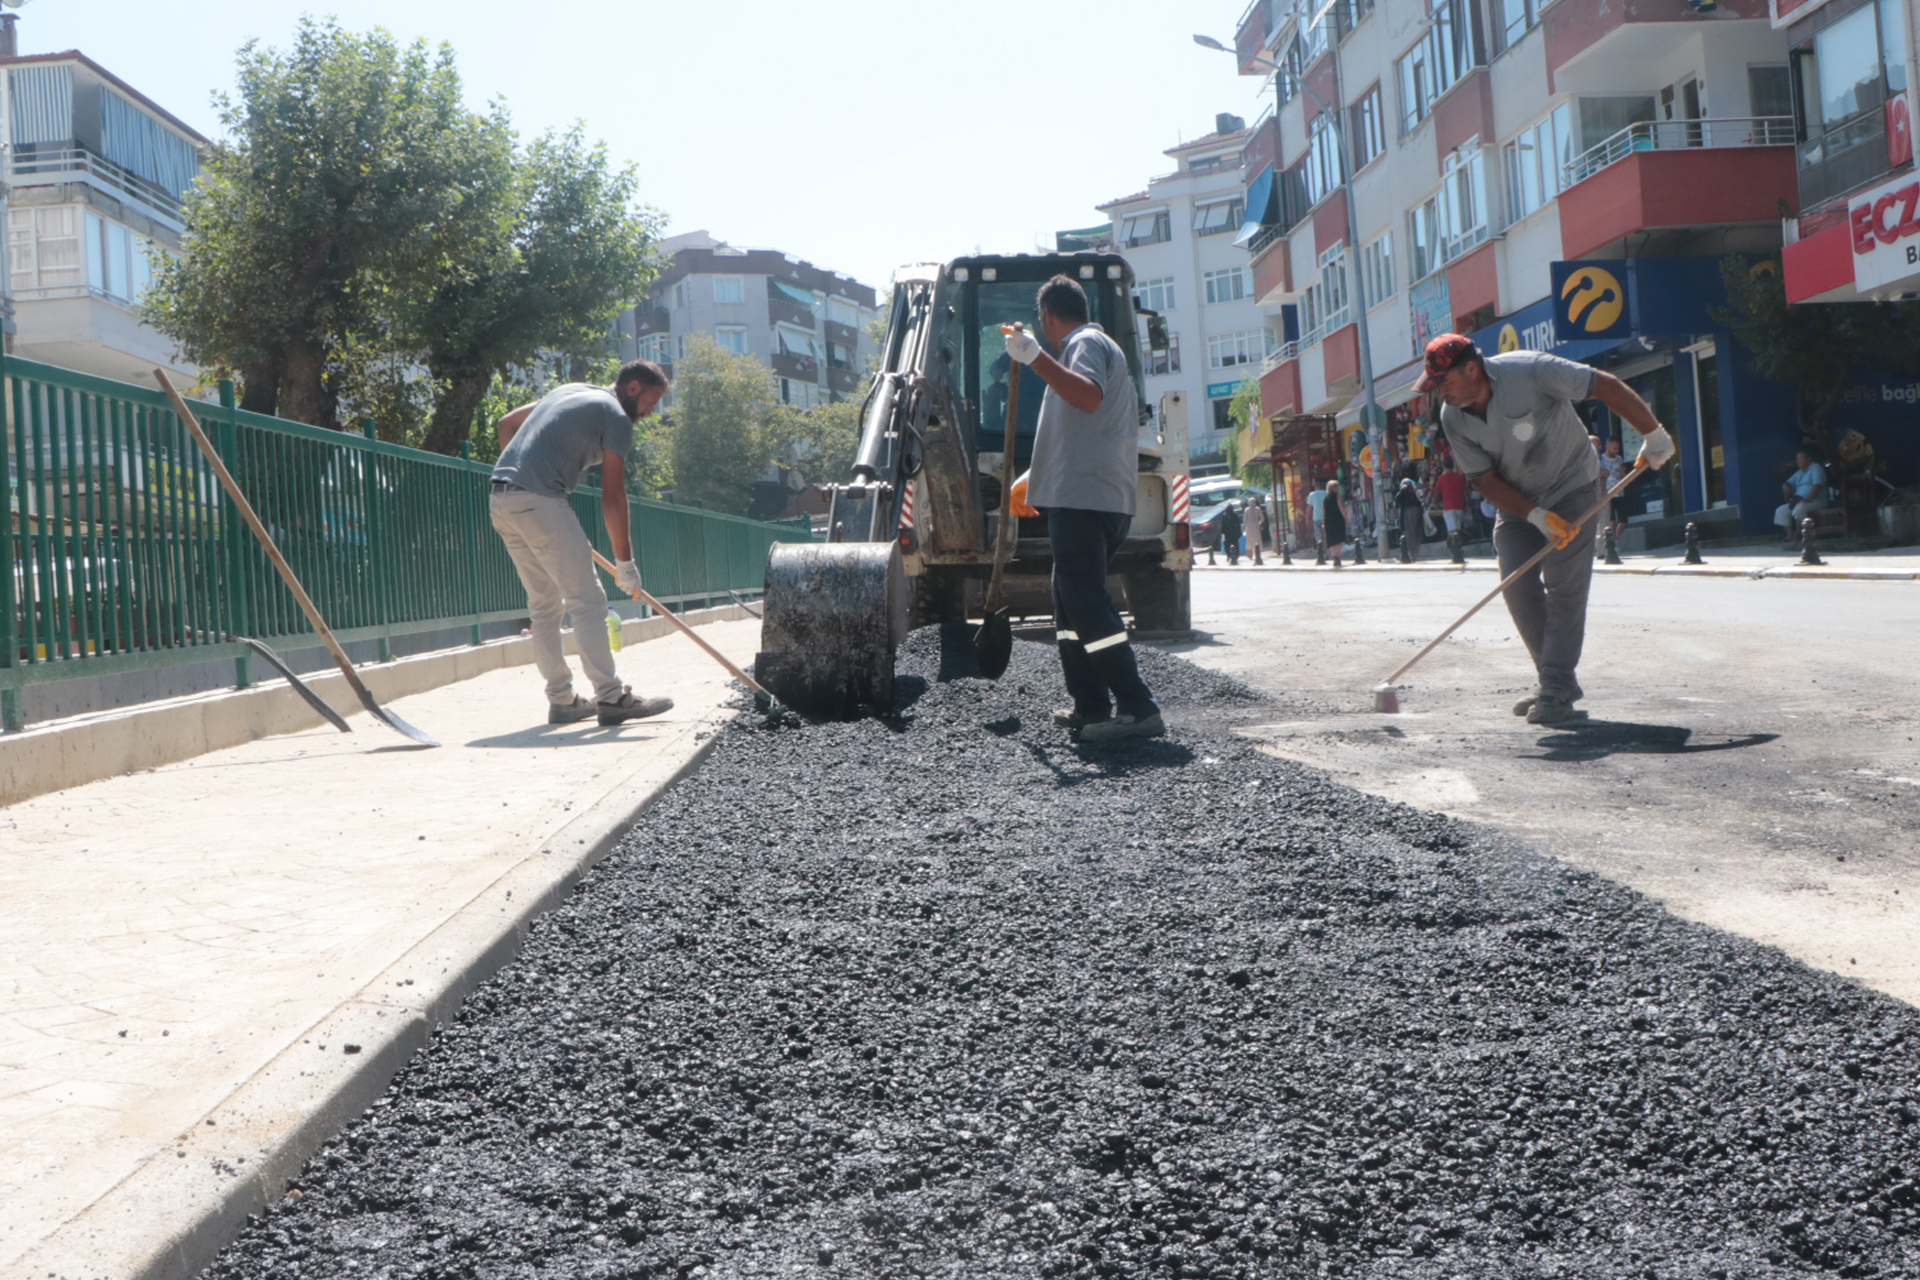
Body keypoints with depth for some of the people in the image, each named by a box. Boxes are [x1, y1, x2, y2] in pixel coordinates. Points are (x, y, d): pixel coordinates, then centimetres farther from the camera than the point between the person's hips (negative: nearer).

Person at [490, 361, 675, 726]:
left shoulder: (569, 392, 25)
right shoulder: (616, 418, -1)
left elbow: (505, 425, 29)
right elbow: (612, 498, -5)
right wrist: (625, 562, 0)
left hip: (500, 501, 9)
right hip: (540, 501, -9)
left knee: (544, 604, 13)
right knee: (587, 600, -6)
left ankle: (562, 700, 14)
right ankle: (610, 697, -8)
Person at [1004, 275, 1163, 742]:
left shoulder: (1086, 342, -5)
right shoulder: (1106, 346, 28)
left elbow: (1090, 397, -26)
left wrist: (1036, 358, -29)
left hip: (1082, 496, -11)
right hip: (1109, 498, 11)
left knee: (1085, 601, -15)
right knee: (1071, 600, 15)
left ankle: (1138, 708, -19)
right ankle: (1091, 706, 15)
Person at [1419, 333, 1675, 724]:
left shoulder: (1529, 371, -29)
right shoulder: (1452, 418, -14)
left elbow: (1606, 387, -22)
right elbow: (1485, 480, -9)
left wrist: (1653, 435, -17)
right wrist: (1537, 516, -20)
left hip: (1572, 489, -5)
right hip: (1517, 501, 5)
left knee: (1563, 585, -12)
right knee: (1517, 586, -3)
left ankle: (1558, 691, -10)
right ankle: (1557, 680, 10)